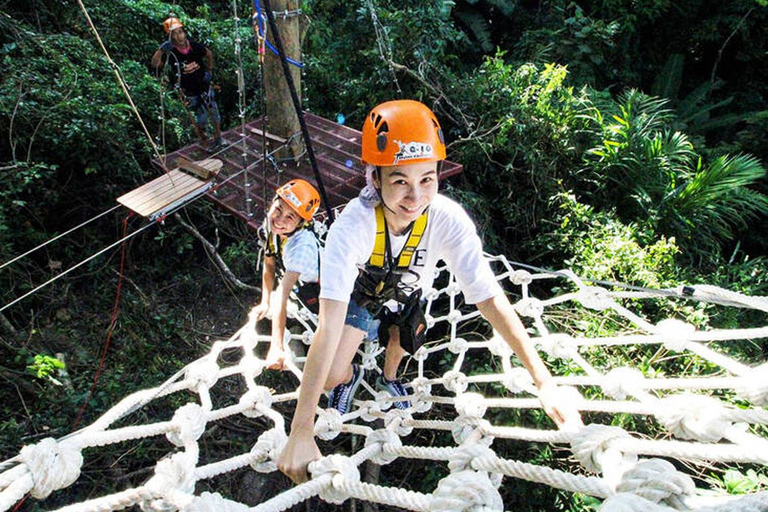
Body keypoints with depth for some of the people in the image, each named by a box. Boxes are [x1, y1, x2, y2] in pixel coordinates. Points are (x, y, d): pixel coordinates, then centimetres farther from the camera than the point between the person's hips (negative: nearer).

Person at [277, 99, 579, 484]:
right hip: (360, 289, -1)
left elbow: (491, 299, -32)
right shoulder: (352, 226, -42)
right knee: (330, 376, -12)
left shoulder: (448, 219, -36)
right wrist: (300, 433, -48)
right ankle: (350, 377, 27)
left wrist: (544, 381, -35)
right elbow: (330, 325, -47)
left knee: (397, 348, 14)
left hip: (408, 292, 2)